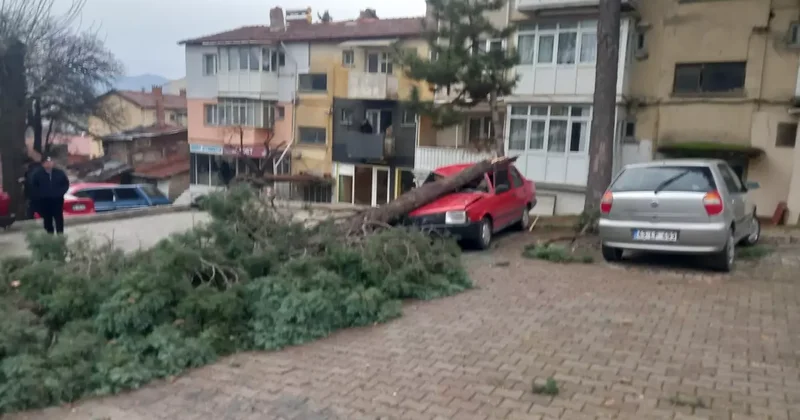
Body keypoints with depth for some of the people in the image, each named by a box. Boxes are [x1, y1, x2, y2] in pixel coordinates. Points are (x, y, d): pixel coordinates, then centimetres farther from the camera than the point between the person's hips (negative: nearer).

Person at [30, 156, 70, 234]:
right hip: (44, 201, 0)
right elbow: (33, 187, 7)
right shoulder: (37, 174, 2)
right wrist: (39, 195, -4)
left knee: (59, 218, 0)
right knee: (47, 219, 3)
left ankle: (60, 235, 6)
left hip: (57, 200, 0)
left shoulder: (60, 173, 4)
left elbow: (66, 184, 10)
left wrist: (61, 192, -3)